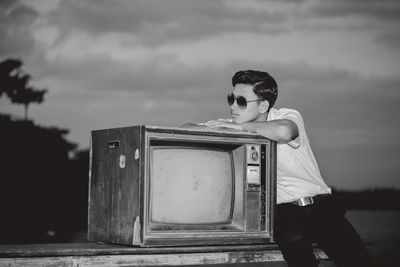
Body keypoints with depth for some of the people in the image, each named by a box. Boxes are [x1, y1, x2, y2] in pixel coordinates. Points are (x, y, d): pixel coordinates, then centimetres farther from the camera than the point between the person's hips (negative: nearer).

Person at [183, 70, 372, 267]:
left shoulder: (288, 116, -6)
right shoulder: (235, 128, 5)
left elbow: (283, 131, -31)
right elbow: (187, 129, 2)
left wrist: (243, 126, -18)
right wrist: (218, 129, -16)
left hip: (321, 205, -2)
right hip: (283, 210, 2)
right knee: (293, 239, -29)